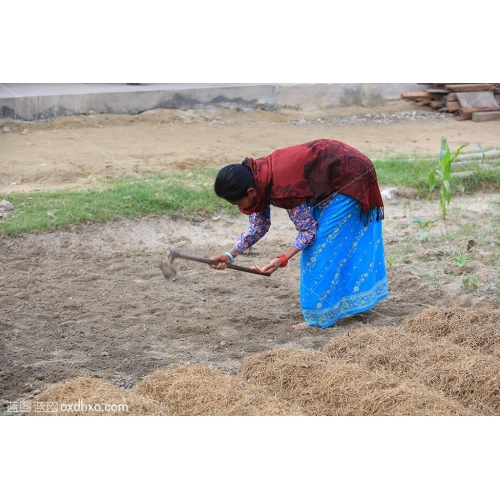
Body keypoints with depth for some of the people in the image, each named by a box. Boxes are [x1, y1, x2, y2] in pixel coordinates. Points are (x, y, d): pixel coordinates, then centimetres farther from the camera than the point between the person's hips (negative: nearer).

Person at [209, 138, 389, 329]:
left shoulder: (282, 188, -34)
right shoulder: (256, 176, -9)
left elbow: (308, 230, -20)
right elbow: (258, 226, 1)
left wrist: (282, 259, -28)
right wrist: (230, 254, -7)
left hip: (349, 179, -9)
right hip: (331, 177, 9)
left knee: (324, 244, -8)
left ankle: (320, 315, 0)